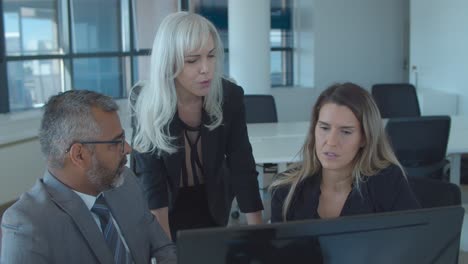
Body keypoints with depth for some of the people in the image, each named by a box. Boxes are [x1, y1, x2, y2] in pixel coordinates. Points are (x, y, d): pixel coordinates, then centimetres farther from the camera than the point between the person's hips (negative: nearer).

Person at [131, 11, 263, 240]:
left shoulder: (230, 96, -20)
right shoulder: (149, 106, -25)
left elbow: (242, 167, -18)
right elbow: (151, 183, -26)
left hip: (212, 204, 2)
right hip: (168, 207, -2)